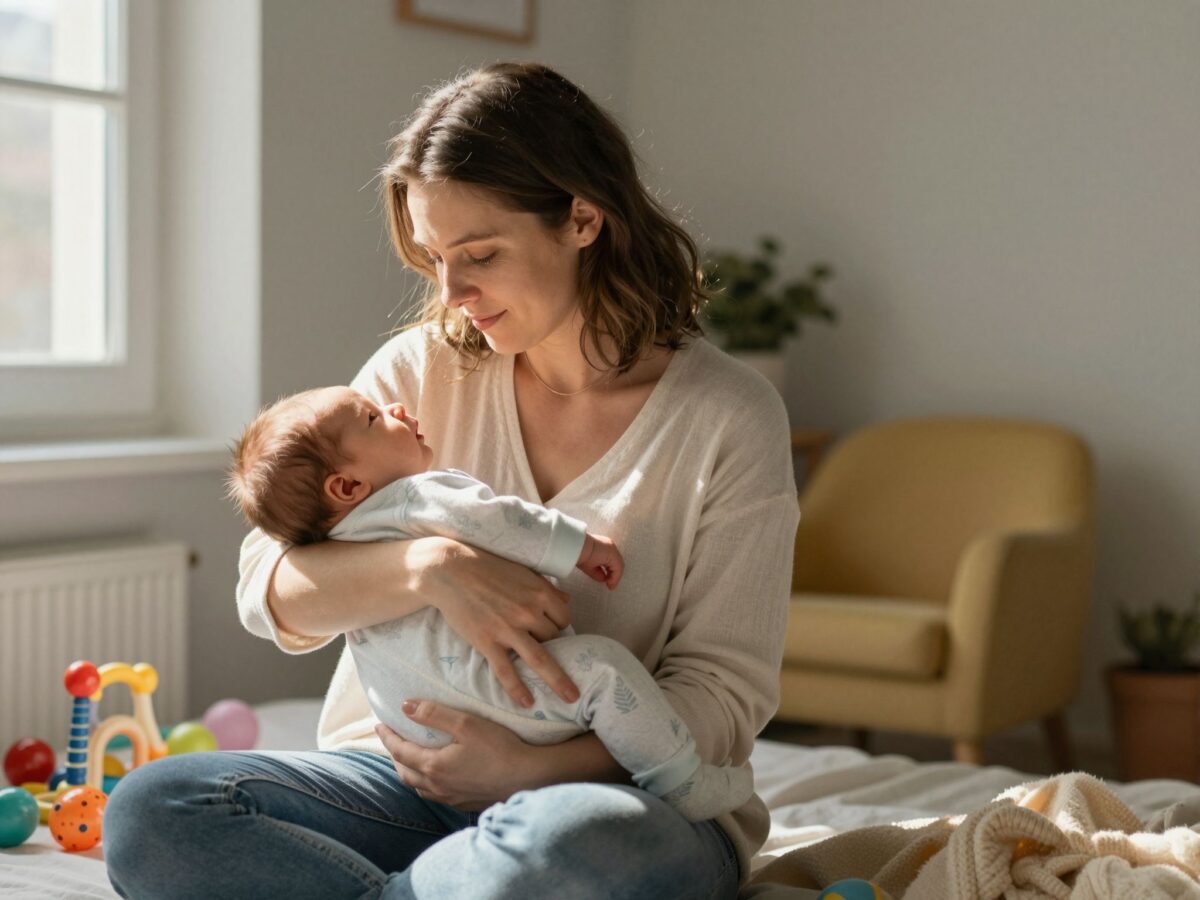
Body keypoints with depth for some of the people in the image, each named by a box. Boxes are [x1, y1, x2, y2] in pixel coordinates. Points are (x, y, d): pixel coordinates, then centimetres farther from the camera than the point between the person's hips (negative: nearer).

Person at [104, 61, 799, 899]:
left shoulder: (729, 418, -4)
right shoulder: (422, 371, 5)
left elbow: (724, 693, -6)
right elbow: (271, 591, -4)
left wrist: (531, 767, -22)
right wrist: (429, 568, -24)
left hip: (623, 792, -2)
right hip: (405, 776, 3)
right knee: (150, 810, -23)